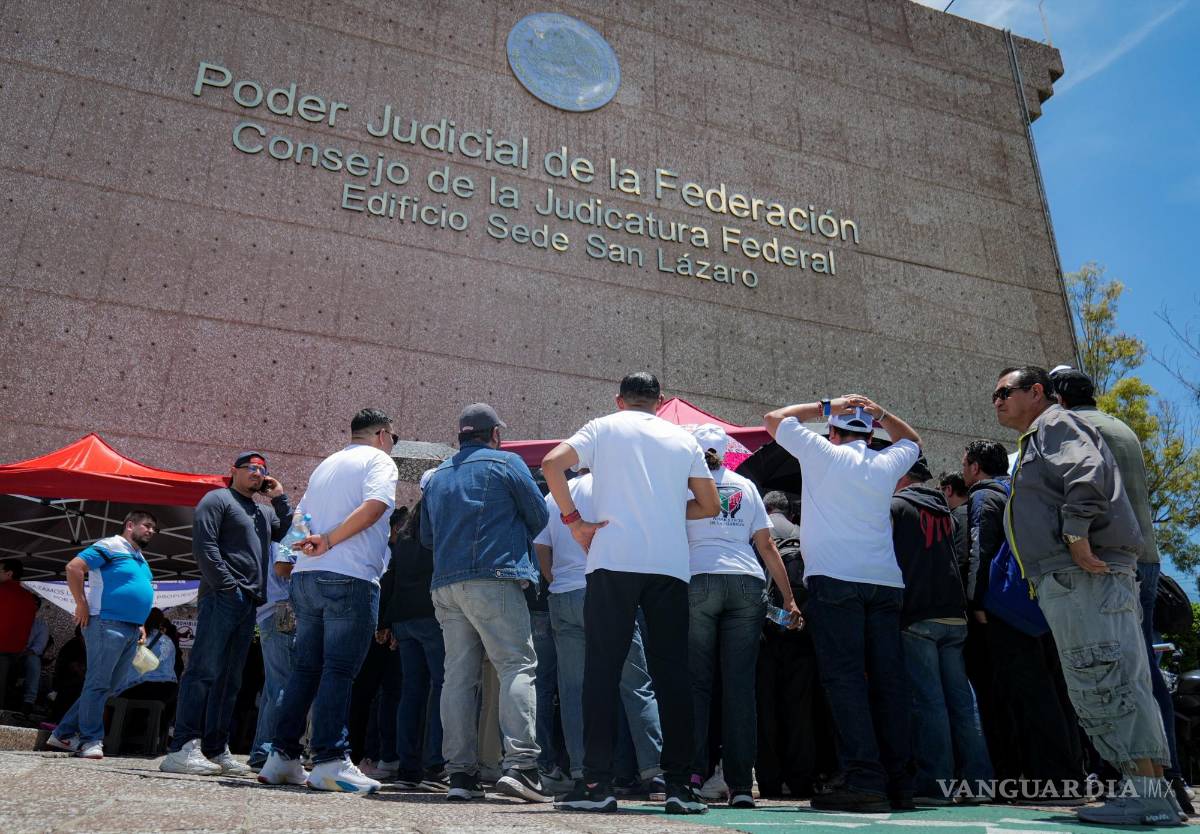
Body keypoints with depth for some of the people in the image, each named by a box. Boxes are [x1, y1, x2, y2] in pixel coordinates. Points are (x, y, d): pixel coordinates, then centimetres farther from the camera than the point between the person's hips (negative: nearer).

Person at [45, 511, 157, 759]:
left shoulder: (141, 559, 21)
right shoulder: (111, 546, -5)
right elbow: (74, 567, -15)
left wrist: (140, 625, 19)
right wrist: (82, 605, -14)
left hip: (131, 632, 9)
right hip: (108, 624, -9)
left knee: (106, 687, 11)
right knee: (98, 684, -5)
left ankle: (64, 734, 20)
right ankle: (91, 740, 2)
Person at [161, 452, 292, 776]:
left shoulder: (265, 511, 25)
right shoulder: (217, 499, 2)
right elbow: (204, 544, -9)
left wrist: (280, 498, 11)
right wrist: (226, 585, -15)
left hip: (249, 603, 8)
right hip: (223, 598, -8)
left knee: (230, 678, 7)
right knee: (205, 670, -12)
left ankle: (216, 749, 10)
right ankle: (182, 748, -12)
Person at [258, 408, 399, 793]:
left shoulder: (325, 465, 25)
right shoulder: (379, 461, 1)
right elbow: (374, 506, -17)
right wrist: (330, 540, -14)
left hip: (305, 575, 7)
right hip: (350, 577, -7)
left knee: (305, 668, 12)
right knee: (339, 670, -7)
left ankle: (282, 757, 16)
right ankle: (330, 761, -7)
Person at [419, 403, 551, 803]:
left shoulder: (436, 477, 21)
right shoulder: (506, 463, 4)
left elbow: (426, 537, 26)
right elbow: (539, 517, 6)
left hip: (445, 585, 6)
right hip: (494, 579, -6)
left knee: (459, 675, 6)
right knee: (518, 667, -6)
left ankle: (460, 773, 6)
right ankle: (518, 763, -17)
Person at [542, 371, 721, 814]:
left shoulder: (605, 427, 10)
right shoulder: (683, 438, 16)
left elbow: (551, 463, -5)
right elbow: (710, 505, 17)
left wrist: (575, 521, -1)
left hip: (614, 562, -2)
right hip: (671, 565, 2)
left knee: (602, 669, 1)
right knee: (671, 671, 6)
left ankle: (597, 782, -1)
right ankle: (679, 784, 5)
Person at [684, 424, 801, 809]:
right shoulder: (745, 486, 18)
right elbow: (766, 545, 14)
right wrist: (789, 598, 15)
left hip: (698, 580, -2)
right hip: (747, 583, 2)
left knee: (696, 680, 1)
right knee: (740, 685, 2)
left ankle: (691, 771, -7)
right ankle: (741, 785, 3)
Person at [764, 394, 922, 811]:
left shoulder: (822, 453, 4)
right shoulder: (886, 464, 13)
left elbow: (774, 418, 16)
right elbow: (912, 440, 37)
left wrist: (825, 407, 17)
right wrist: (879, 413, 22)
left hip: (835, 580, -5)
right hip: (885, 582, 5)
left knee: (844, 676, -8)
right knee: (887, 680, 6)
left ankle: (865, 780, -13)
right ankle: (900, 783, 9)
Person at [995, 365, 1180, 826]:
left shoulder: (1056, 422, 0)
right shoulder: (1035, 442, 30)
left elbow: (1087, 471, -19)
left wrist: (1077, 534, -21)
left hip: (1084, 575, -11)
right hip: (1066, 583, 11)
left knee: (1111, 683, -12)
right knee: (1093, 690, 9)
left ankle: (1151, 794, -9)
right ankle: (1147, 791, 12)